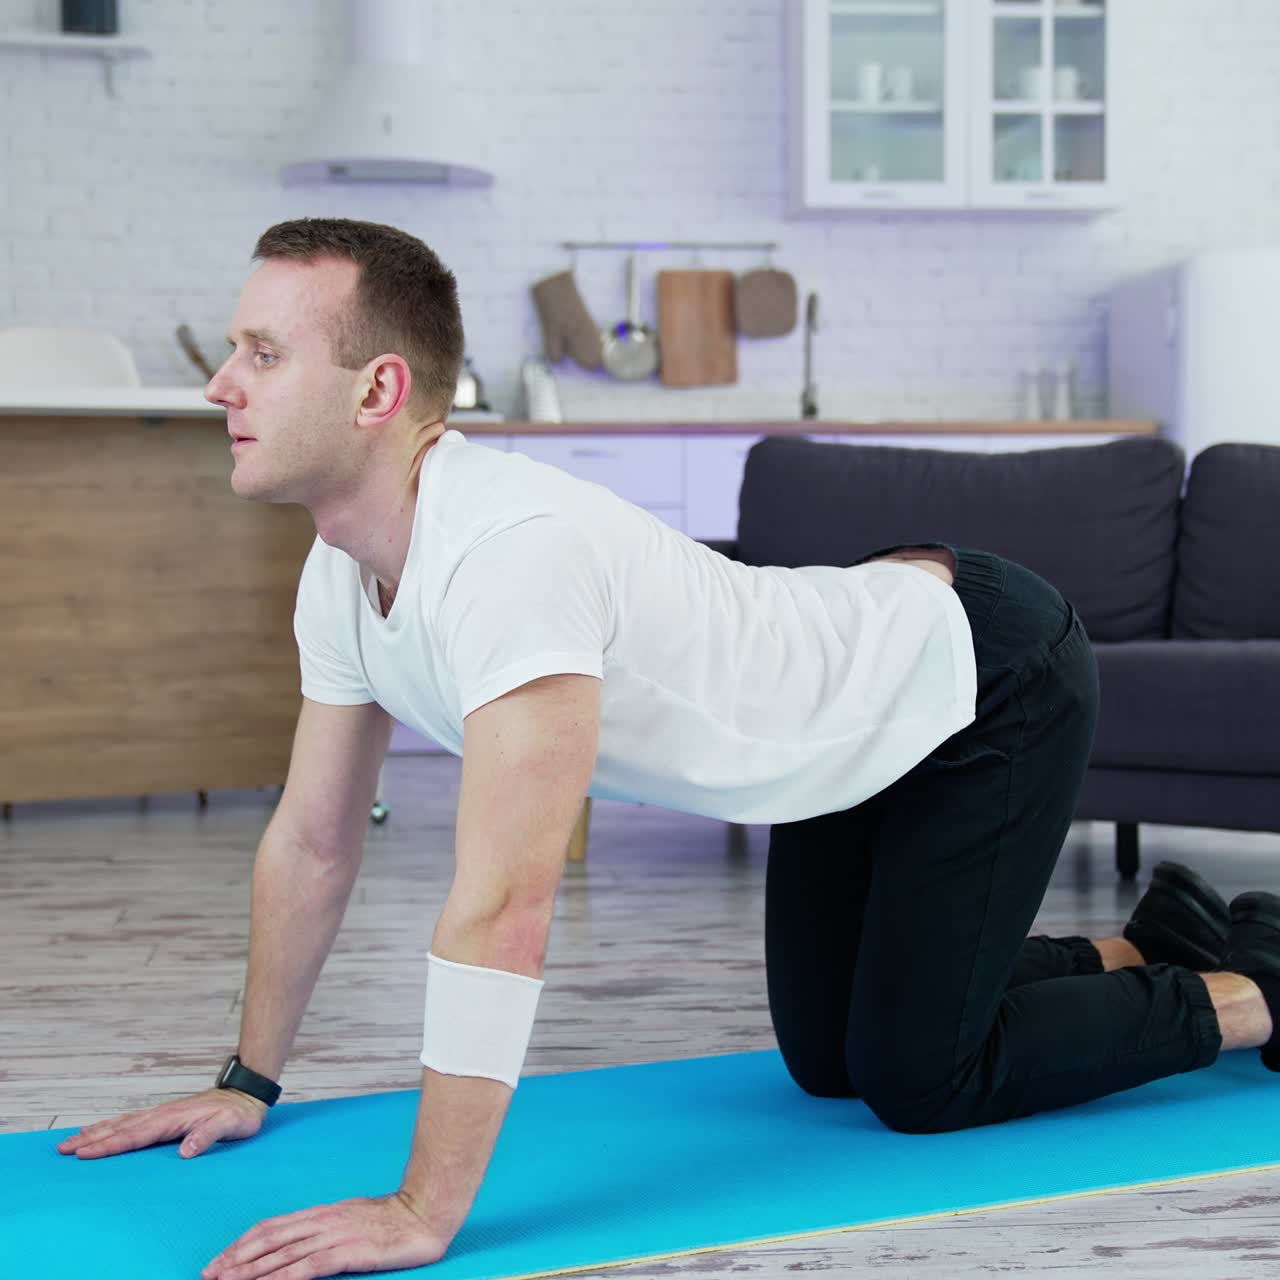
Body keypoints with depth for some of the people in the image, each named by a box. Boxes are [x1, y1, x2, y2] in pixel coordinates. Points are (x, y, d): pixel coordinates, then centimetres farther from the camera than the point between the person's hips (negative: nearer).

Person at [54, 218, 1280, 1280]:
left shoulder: (509, 554, -40)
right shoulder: (342, 573, -10)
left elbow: (503, 911, -45)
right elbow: (311, 841, 2)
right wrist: (247, 1083, 6)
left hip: (988, 680, -8)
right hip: (871, 712, 9)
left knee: (921, 1076, -7)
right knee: (826, 1057, 17)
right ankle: (1158, 946, 36)